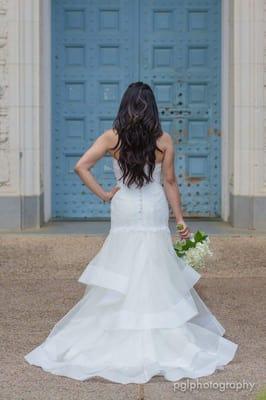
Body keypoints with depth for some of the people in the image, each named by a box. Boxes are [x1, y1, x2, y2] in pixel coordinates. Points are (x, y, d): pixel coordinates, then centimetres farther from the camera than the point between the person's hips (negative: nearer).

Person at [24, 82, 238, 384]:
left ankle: (120, 341, 12)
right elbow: (170, 183, 0)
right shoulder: (164, 140, -3)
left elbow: (81, 167, -10)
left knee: (119, 280, 8)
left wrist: (104, 195, -2)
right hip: (155, 215, 0)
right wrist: (180, 218, 7)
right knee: (158, 279, 5)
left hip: (124, 212, 1)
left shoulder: (112, 138, -2)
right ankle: (163, 341, 10)